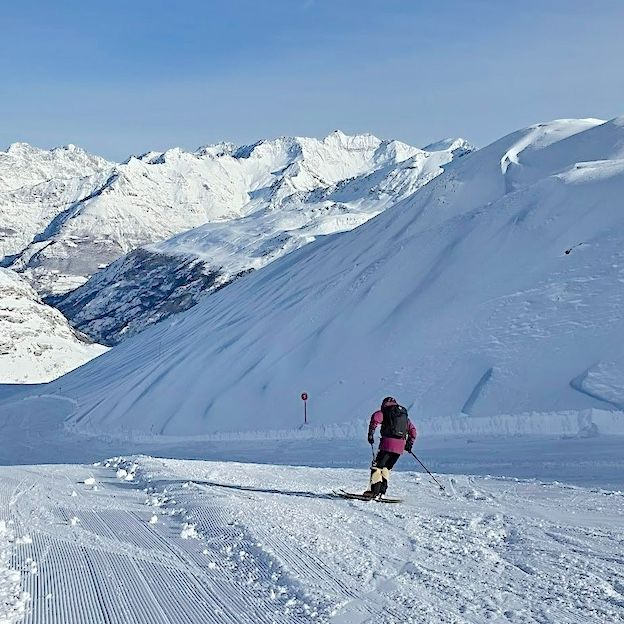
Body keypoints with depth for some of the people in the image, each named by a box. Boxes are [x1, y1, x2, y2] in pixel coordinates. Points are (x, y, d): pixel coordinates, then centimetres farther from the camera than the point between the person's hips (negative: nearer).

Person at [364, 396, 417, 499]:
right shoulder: (404, 415, 26)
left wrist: (371, 433, -12)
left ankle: (374, 491, -14)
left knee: (377, 465, -2)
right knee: (387, 468, 16)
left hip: (388, 442, -5)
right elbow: (413, 430, 28)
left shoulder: (385, 412, 8)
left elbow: (375, 417, -13)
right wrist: (409, 444, 28)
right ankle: (382, 491, 6)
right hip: (400, 446, 6)